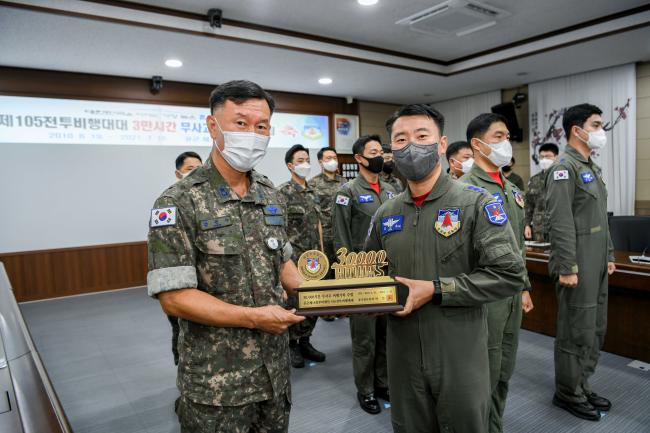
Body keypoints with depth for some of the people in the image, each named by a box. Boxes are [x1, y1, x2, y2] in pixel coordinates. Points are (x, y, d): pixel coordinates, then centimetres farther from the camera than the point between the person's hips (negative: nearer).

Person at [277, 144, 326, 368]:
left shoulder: (313, 192, 13)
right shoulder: (282, 192, -8)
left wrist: (321, 251, 13)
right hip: (293, 257, -6)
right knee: (293, 302, 2)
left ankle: (304, 341, 25)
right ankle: (291, 344, 19)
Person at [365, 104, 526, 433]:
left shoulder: (476, 203, -10)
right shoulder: (385, 215, 4)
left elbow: (509, 274, -16)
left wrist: (436, 290, -19)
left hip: (460, 356, -3)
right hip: (404, 357, 4)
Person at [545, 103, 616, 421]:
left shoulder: (592, 167, 16)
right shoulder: (564, 168, -14)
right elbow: (560, 223, -21)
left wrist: (609, 255, 19)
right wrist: (566, 268, -22)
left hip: (597, 266, 10)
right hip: (577, 267, -9)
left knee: (595, 329, 16)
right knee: (576, 331, 0)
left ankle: (581, 386, 30)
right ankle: (568, 393, 16)